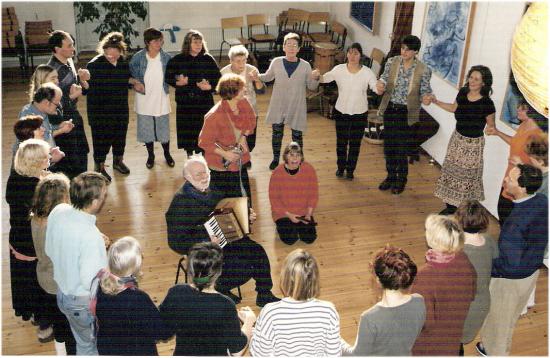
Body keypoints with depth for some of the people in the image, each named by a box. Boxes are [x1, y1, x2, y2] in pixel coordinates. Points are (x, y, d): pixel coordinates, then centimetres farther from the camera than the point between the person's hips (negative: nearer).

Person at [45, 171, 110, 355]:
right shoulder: (91, 236, -36)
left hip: (62, 293, 7)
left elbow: (50, 250, 3)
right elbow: (91, 282, -28)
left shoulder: (58, 211, -13)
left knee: (84, 343, 30)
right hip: (86, 304, -7)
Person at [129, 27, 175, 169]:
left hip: (162, 99, 0)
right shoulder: (138, 57, -11)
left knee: (164, 129, 10)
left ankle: (167, 154, 32)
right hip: (144, 100, 0)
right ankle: (150, 155, 31)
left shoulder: (166, 57, -8)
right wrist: (135, 83, -17)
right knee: (146, 129, 11)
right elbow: (130, 74, 0)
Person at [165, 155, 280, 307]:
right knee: (243, 268, -22)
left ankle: (264, 295, 4)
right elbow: (176, 242, -20)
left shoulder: (213, 191, 7)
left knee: (258, 251, -12)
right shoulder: (180, 201, -17)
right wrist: (206, 243, -29)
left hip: (228, 238, 7)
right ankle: (221, 289, 8)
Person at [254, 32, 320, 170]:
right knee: (277, 133, 14)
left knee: (297, 135, 9)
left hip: (297, 107, -1)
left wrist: (315, 78, -21)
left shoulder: (305, 65, -8)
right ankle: (276, 159, 35)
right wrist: (258, 77, -6)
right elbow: (269, 76, 13)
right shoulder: (276, 62, -6)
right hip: (278, 106, 1)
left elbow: (311, 87, -1)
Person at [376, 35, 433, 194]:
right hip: (390, 109, 3)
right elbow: (384, 79, 2)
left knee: (401, 147, 3)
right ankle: (391, 176, 32)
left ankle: (401, 179, 25)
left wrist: (426, 98, -28)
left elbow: (424, 91, -4)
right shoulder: (392, 62, -4)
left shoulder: (424, 70, -11)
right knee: (388, 144, 13)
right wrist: (380, 84, -23)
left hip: (406, 112, -3)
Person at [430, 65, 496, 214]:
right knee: (451, 171, 14)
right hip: (457, 139, 6)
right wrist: (436, 102, 11)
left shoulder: (486, 103, -22)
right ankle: (450, 206, 29)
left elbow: (491, 126, -10)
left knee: (468, 176, 4)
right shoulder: (463, 93, -6)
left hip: (473, 143, -6)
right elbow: (454, 108, 15)